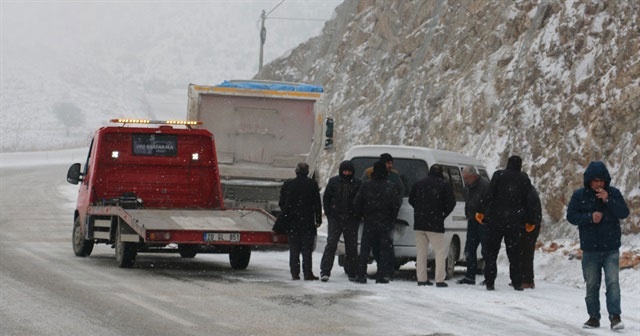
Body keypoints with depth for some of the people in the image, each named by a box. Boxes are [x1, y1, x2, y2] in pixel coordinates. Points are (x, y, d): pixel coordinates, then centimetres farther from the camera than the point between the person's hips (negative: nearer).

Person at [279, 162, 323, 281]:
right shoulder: (312, 184, -4)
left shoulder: (288, 184, 2)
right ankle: (307, 273, -5)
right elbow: (317, 203, -1)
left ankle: (295, 273, 3)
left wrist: (286, 215, 17)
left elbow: (282, 203, 6)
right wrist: (318, 220, 4)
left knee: (294, 249, 7)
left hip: (292, 222, 2)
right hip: (307, 221, -2)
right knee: (307, 249, 1)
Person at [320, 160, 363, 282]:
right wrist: (329, 214, 2)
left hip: (351, 220, 1)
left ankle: (352, 273, 15)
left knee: (351, 246, 5)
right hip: (335, 219, -1)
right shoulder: (333, 181, 4)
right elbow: (326, 198, 9)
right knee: (331, 244, -9)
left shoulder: (358, 183, 2)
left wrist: (357, 215, -2)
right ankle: (325, 271, -10)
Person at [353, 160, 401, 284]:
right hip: (385, 223, -1)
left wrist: (361, 215, 12)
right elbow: (396, 205, -10)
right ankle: (382, 276, 0)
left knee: (365, 249, 8)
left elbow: (357, 202, -2)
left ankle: (361, 275, 4)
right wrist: (391, 217, 5)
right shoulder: (390, 187, -8)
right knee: (385, 249, 5)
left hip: (369, 222, 1)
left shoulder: (366, 185, -2)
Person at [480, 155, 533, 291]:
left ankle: (490, 282, -3)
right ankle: (517, 282, 6)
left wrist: (484, 213, -2)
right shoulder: (525, 180, 6)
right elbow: (527, 202, 6)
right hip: (514, 222, 2)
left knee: (491, 251, 4)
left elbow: (489, 195, -7)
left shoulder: (498, 175, -1)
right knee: (514, 254, 10)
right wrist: (524, 221, 11)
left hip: (495, 220, -2)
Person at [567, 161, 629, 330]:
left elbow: (624, 213, -7)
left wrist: (608, 200, -20)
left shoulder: (614, 193, 1)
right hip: (590, 249, 1)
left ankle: (615, 316, -14)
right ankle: (594, 317, 16)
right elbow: (571, 216, -1)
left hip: (611, 248, -1)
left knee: (612, 282, -12)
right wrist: (590, 217, -15)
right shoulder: (579, 195, 1)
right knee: (592, 285, 7)